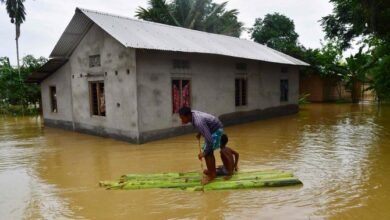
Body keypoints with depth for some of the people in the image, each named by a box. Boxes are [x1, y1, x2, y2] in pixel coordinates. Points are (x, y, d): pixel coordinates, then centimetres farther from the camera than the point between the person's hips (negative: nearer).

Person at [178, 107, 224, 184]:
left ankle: (211, 175, 4)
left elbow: (209, 139, -35)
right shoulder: (192, 113, -10)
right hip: (212, 129, 9)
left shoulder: (198, 122, -36)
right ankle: (213, 171, 31)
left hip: (216, 130, -9)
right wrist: (199, 133, 10)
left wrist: (204, 152, -26)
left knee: (207, 153, -9)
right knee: (209, 152, 17)